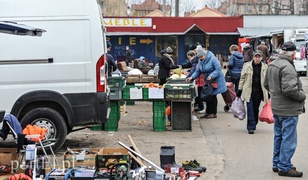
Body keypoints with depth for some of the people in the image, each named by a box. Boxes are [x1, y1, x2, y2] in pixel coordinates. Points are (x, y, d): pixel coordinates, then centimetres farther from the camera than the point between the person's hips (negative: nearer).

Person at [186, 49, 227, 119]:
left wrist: (211, 76, -33)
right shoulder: (200, 61, 1)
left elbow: (218, 69, -24)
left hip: (215, 80, -7)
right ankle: (208, 112, 19)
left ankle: (213, 113, 7)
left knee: (213, 96, -2)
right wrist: (192, 77, -12)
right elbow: (197, 71, 3)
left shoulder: (213, 59, -21)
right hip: (207, 81, 7)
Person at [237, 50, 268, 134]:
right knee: (250, 109, -5)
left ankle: (253, 125, 23)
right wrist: (240, 89, 4)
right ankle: (251, 127, -2)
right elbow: (242, 78, 6)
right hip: (249, 91, -1)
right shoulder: (247, 65, 2)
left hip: (259, 92, 1)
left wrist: (268, 92, 8)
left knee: (256, 109, 8)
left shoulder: (265, 67, 5)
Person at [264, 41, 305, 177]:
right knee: (288, 139, -1)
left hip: (277, 107, 10)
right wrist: (302, 96, -13)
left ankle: (277, 164, 28)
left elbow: (266, 84, 18)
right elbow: (290, 89, -29)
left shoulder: (272, 65, 9)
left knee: (278, 136, 18)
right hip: (288, 110, -10)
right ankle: (284, 167, 6)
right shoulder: (287, 67, -22)